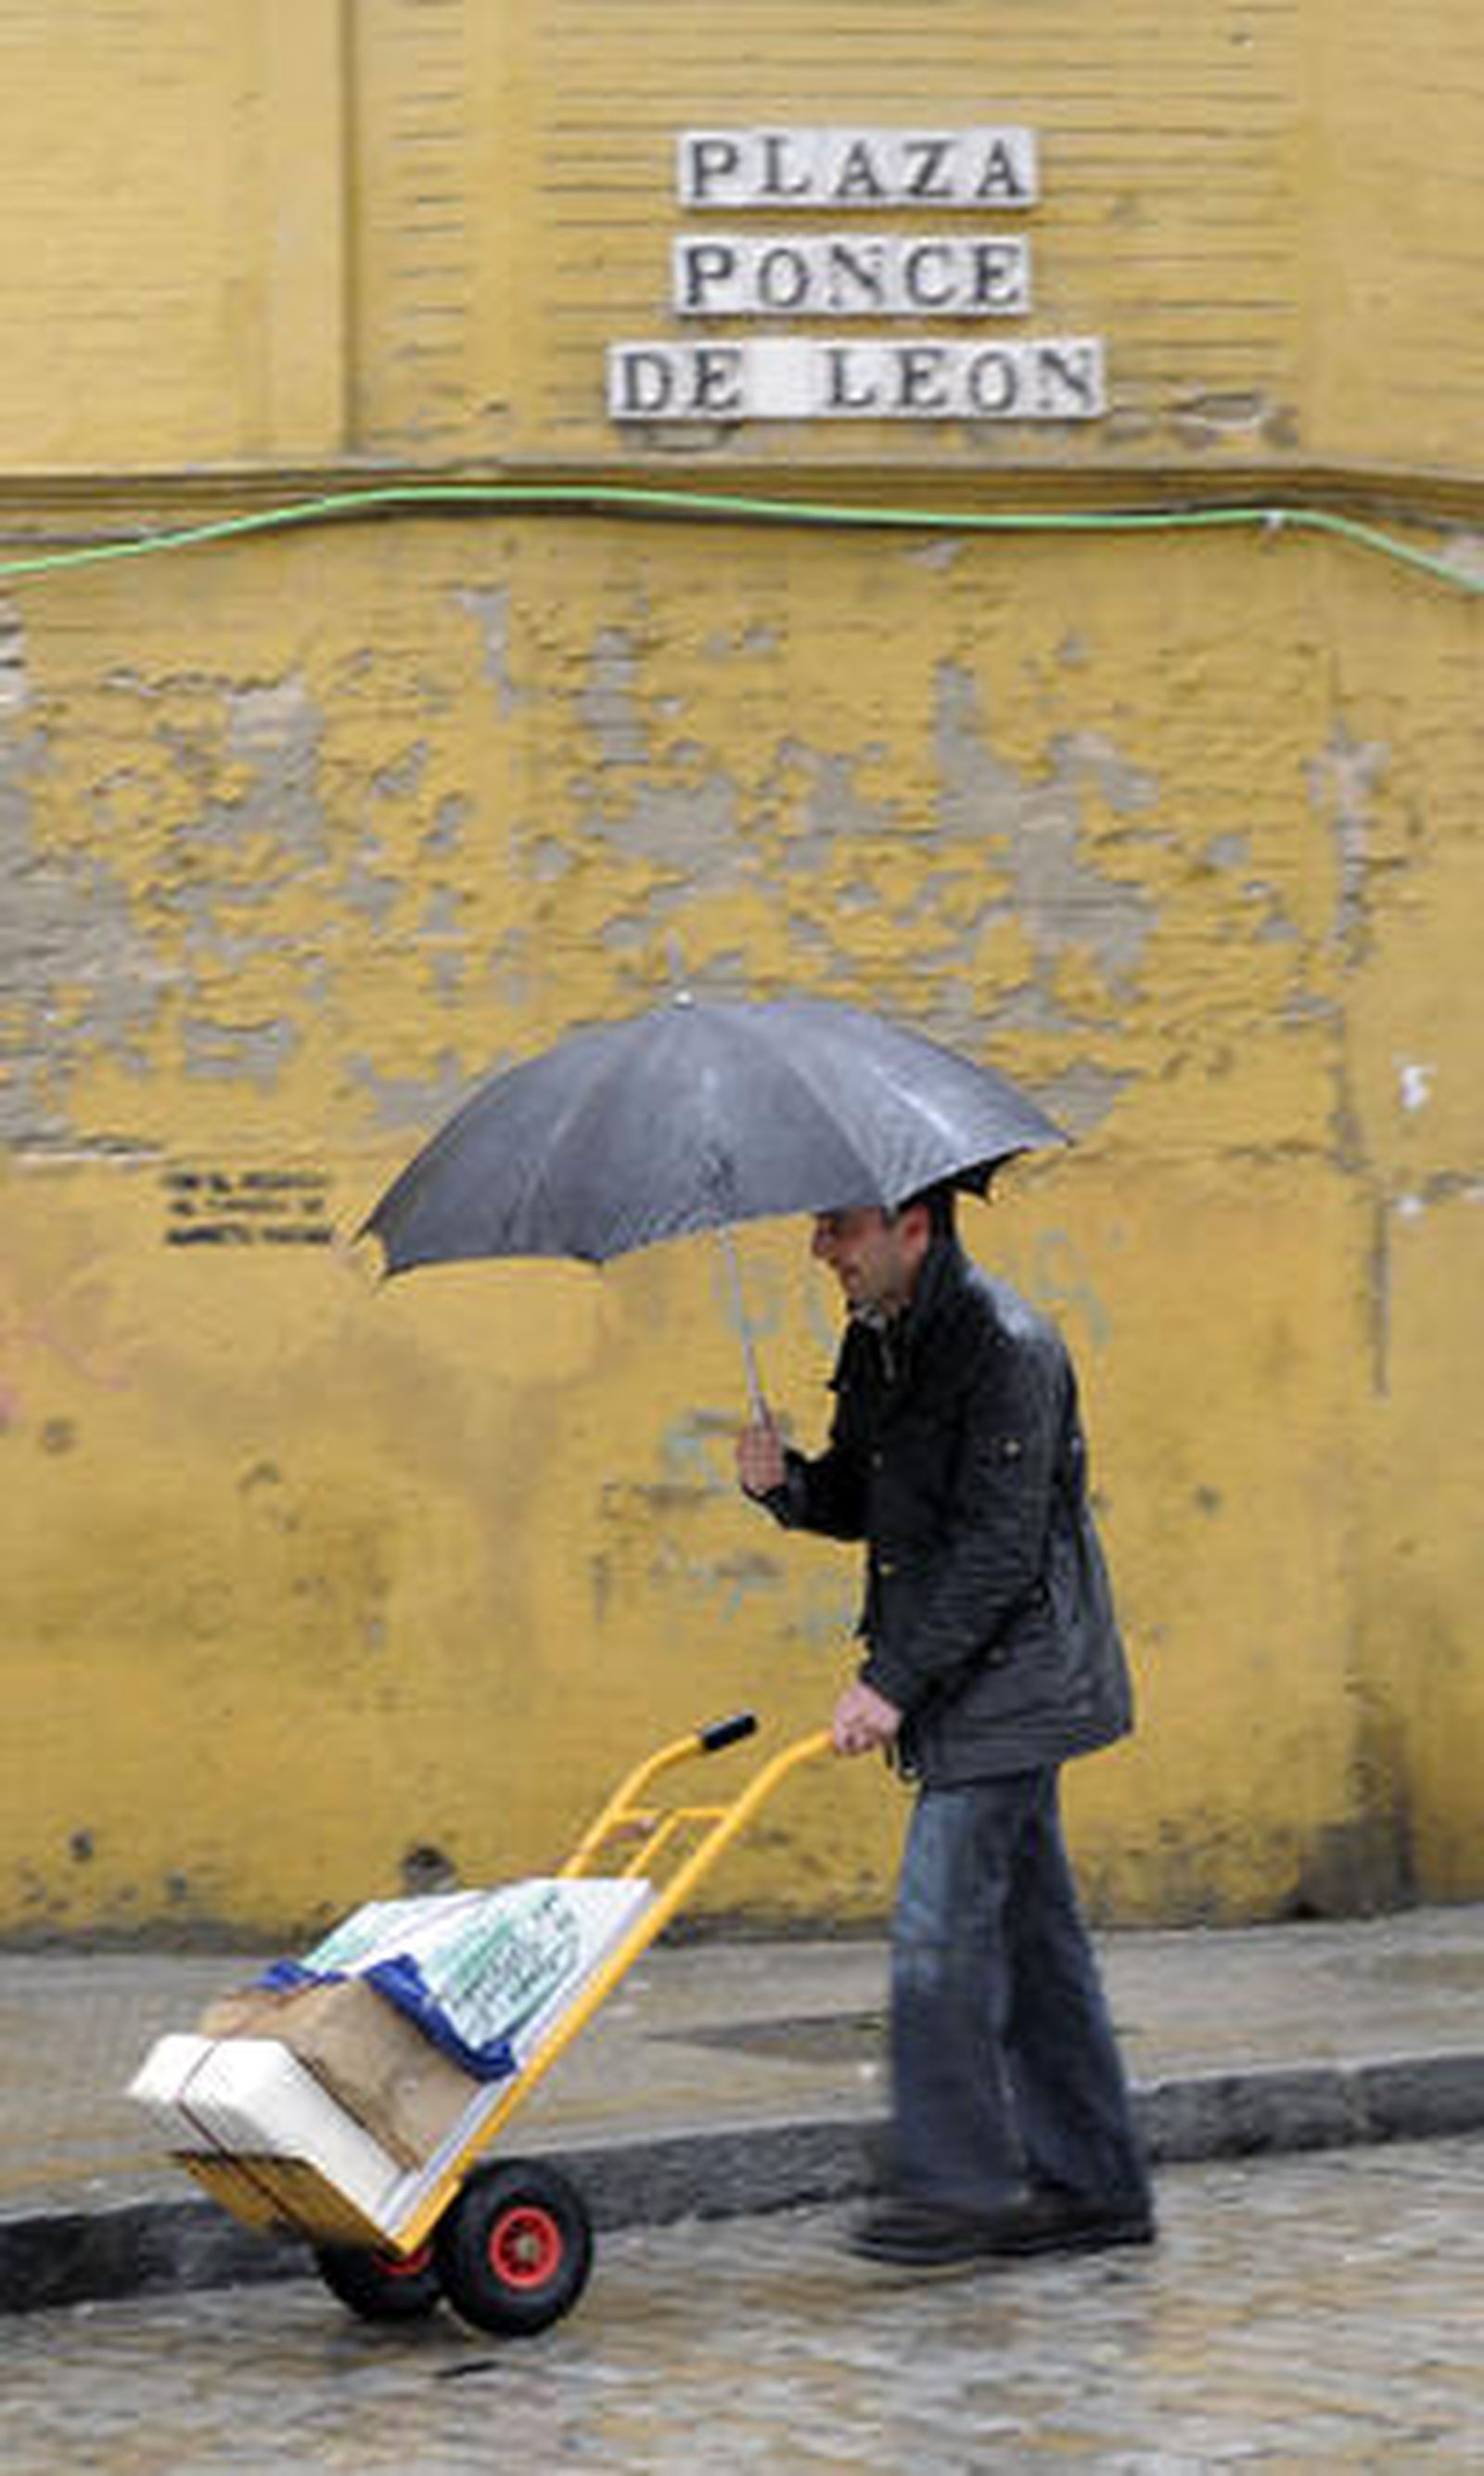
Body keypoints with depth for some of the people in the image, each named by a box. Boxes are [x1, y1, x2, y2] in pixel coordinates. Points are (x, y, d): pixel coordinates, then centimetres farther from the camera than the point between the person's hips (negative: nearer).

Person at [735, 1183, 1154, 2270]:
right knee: (1029, 1928, 12)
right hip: (960, 1689, 9)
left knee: (941, 1927, -10)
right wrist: (786, 1482, -6)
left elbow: (998, 1549, -22)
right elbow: (859, 1500, 17)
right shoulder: (877, 1343, 10)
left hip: (1009, 1681, -9)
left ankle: (959, 2181, -2)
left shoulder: (1008, 1349, -18)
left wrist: (891, 1681, -22)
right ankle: (1095, 2184, 18)